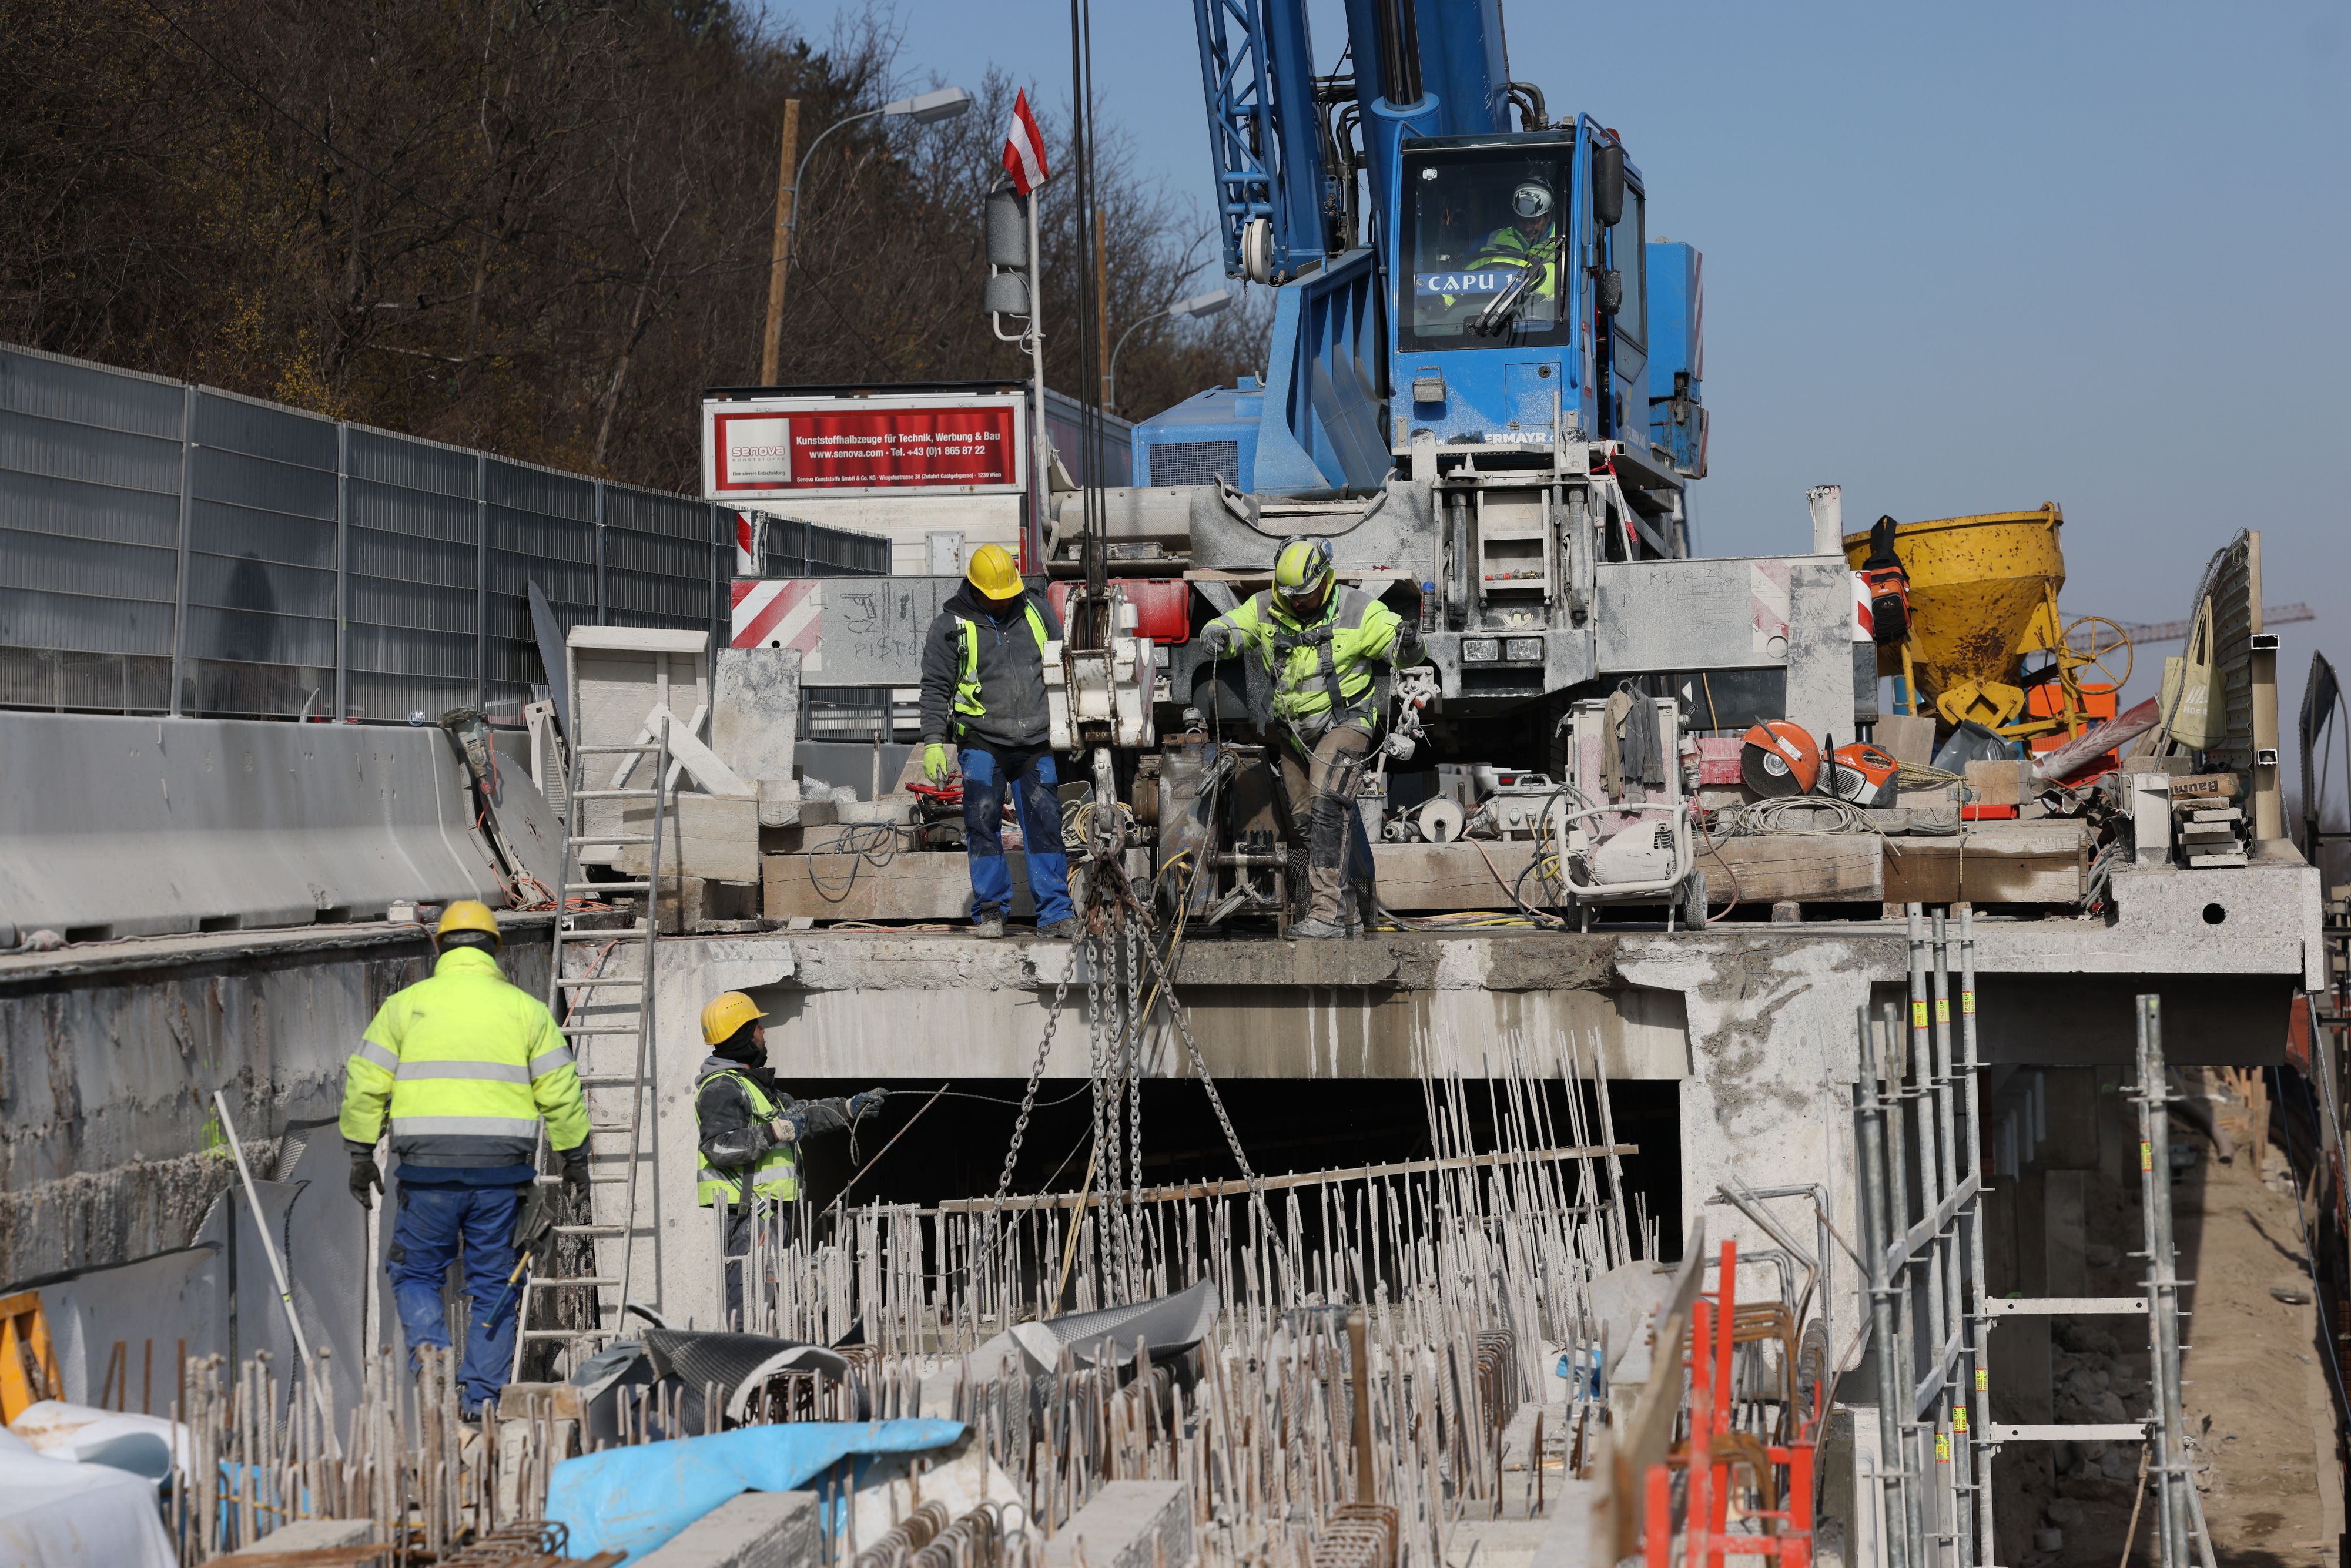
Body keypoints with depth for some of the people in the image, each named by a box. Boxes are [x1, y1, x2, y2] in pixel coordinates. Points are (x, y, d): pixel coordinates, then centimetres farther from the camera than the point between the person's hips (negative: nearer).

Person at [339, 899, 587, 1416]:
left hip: (428, 1166, -1)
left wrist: (361, 1155, 11)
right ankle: (481, 1397, 7)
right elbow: (560, 1091, 6)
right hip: (503, 1170, 1)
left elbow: (365, 1083, 4)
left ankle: (429, 1352, -12)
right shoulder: (525, 1008, 7)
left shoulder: (405, 1004, 6)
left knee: (416, 1272, 13)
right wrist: (574, 1156, 17)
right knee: (494, 1282, 10)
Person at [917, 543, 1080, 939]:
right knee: (983, 825, -5)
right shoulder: (951, 625, 0)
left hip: (1036, 743, 2)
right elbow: (936, 688, 0)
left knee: (1045, 826, 0)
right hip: (982, 743, -2)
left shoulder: (1036, 610, 9)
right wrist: (933, 743, -9)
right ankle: (990, 912, 3)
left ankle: (1055, 913, 3)